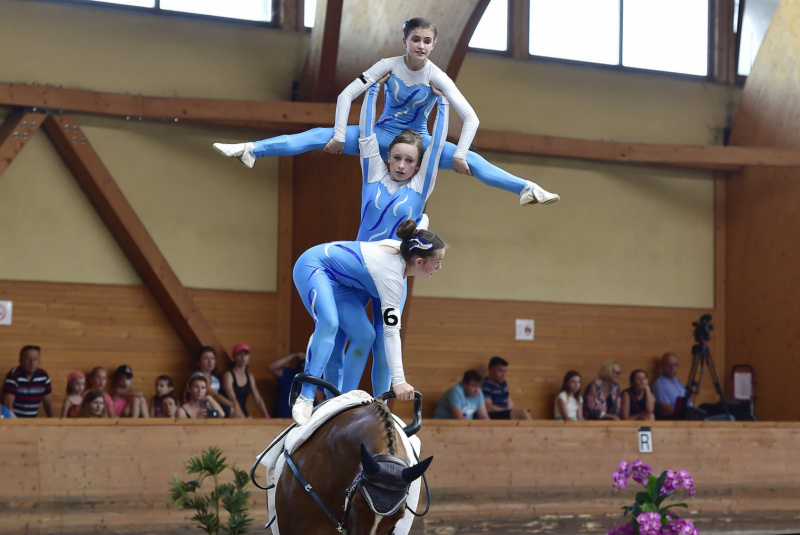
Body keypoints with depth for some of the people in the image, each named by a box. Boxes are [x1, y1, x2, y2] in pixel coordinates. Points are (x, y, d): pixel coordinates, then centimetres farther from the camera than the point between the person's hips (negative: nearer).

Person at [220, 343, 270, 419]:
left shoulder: (250, 377, 13)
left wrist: (266, 416, -7)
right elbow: (233, 399, -19)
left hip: (244, 414, 6)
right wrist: (243, 418, -31)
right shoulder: (228, 375, -7)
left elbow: (258, 399, 8)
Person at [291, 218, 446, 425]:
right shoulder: (392, 277, -31)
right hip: (313, 266, -10)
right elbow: (391, 331, -35)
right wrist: (398, 381, -39)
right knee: (328, 323, -33)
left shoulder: (402, 247, -8)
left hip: (337, 281, 10)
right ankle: (305, 398, -34)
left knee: (365, 335, -2)